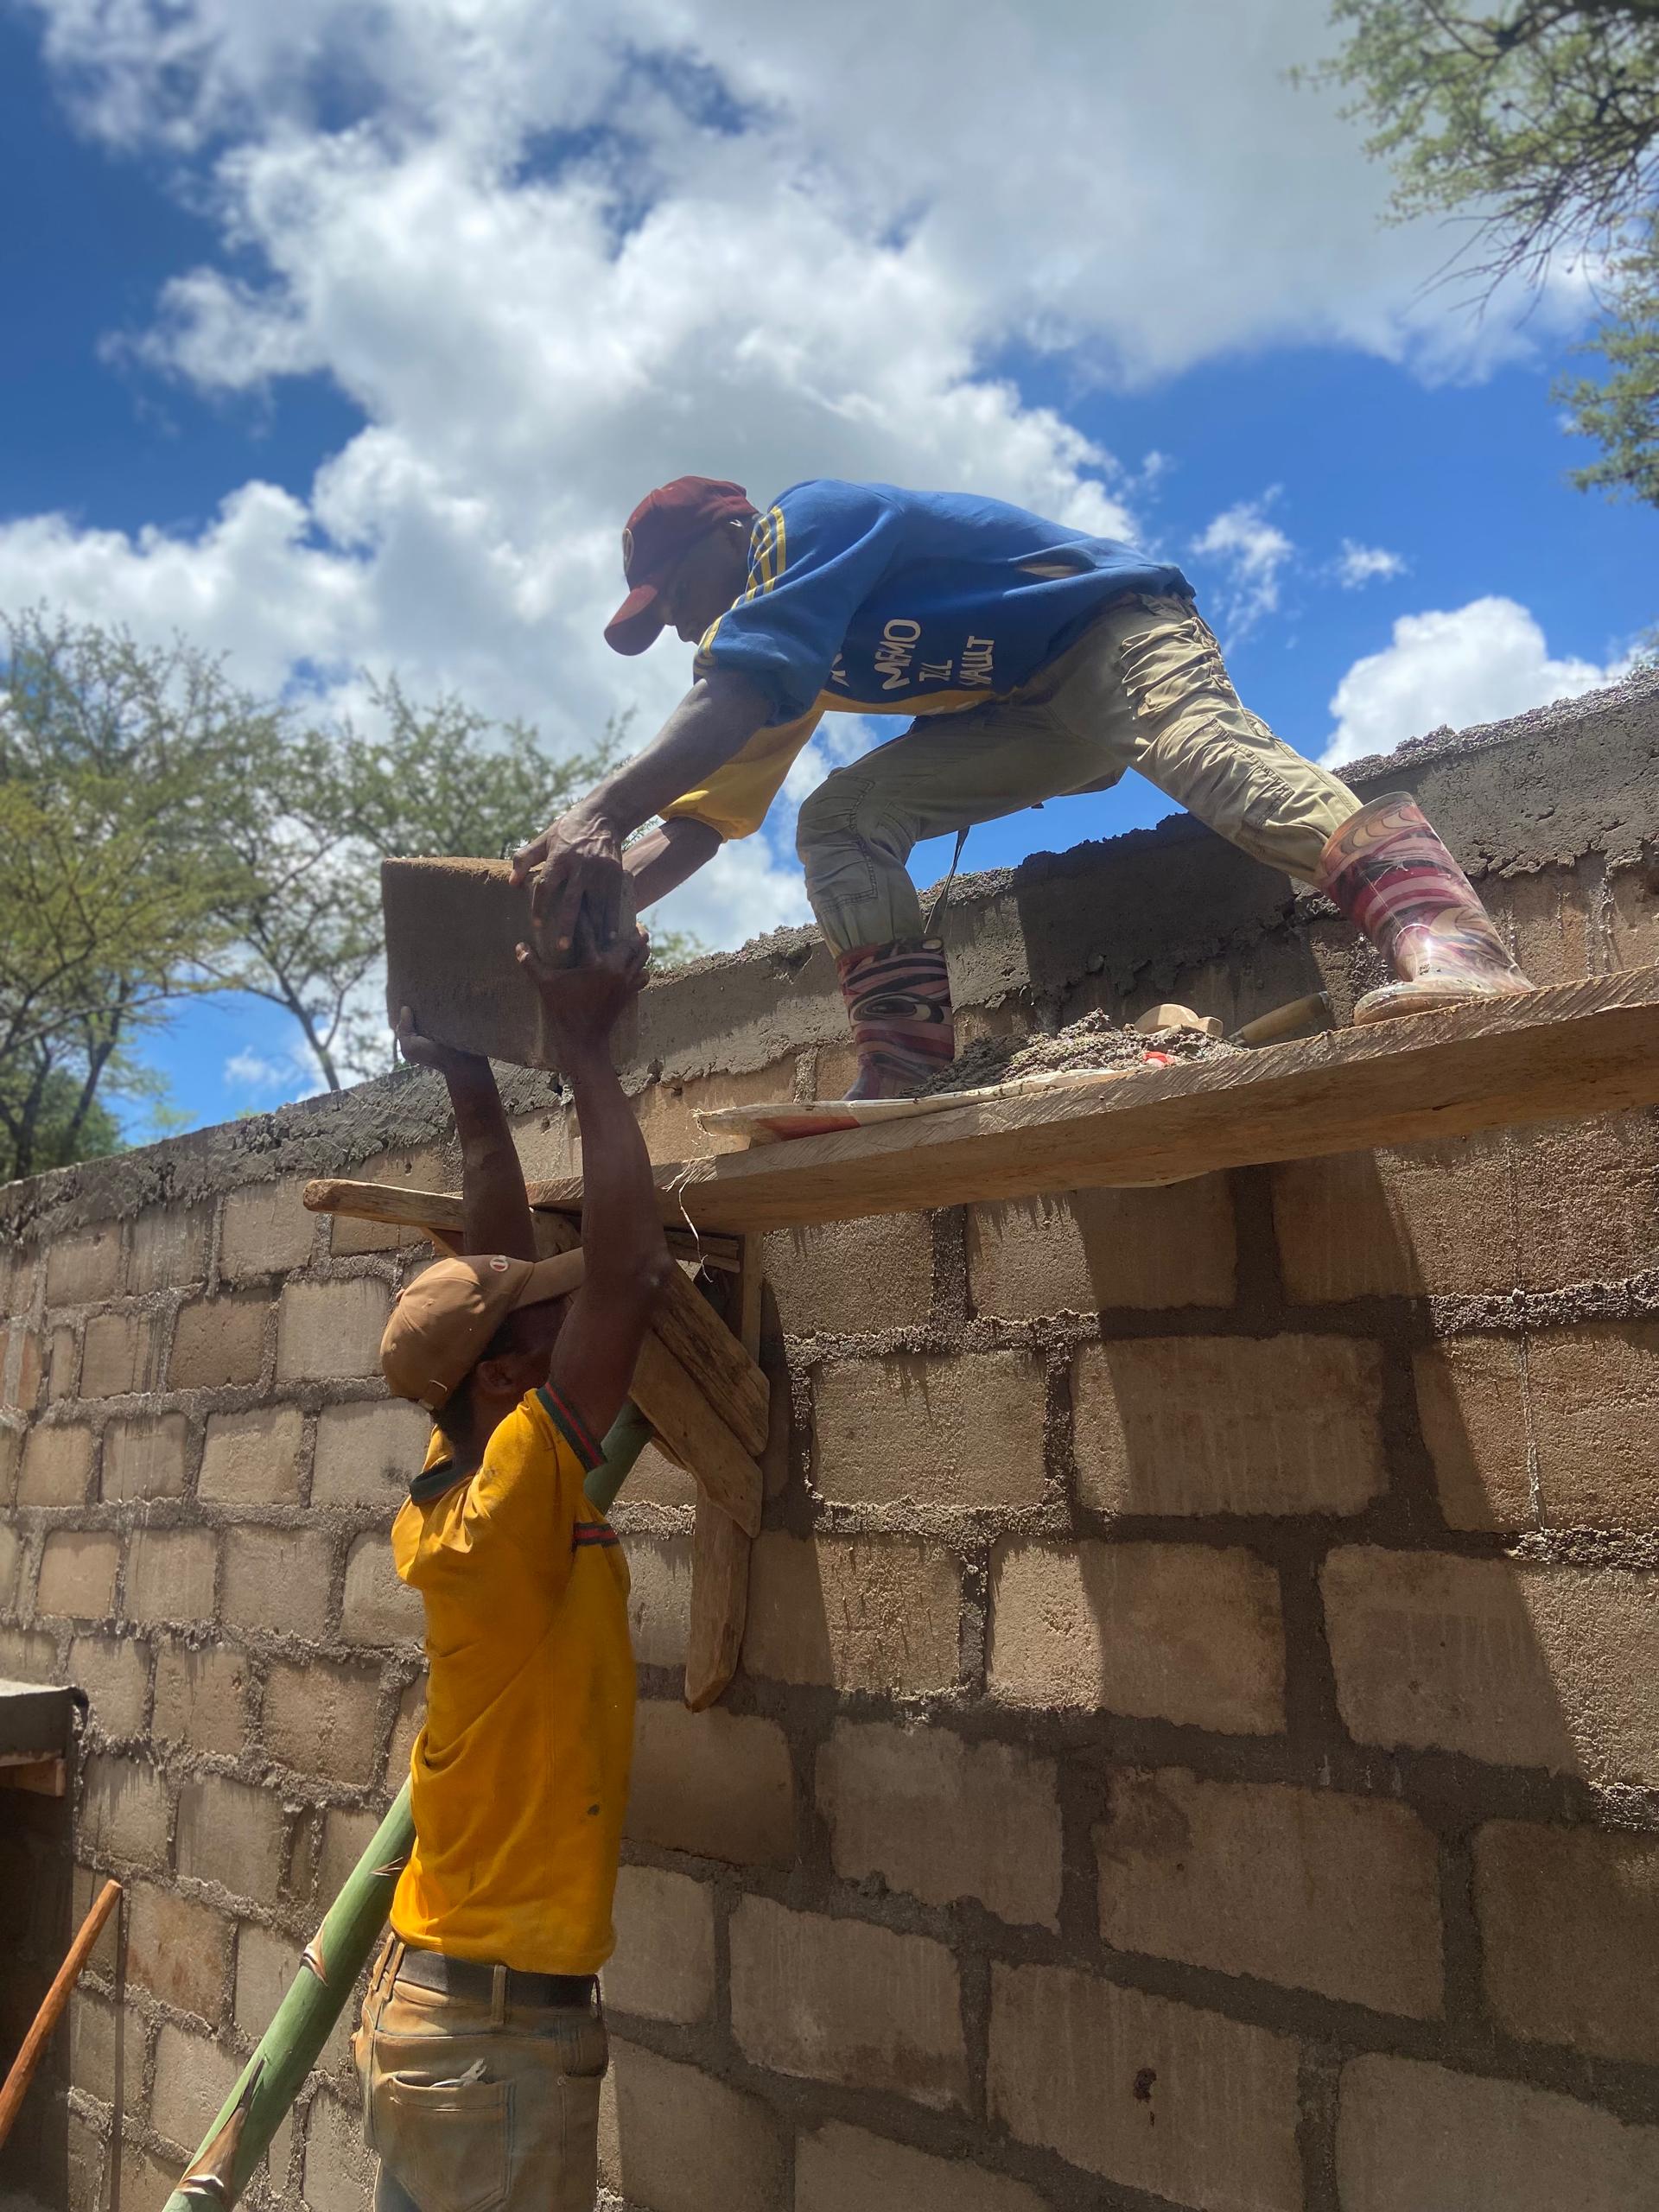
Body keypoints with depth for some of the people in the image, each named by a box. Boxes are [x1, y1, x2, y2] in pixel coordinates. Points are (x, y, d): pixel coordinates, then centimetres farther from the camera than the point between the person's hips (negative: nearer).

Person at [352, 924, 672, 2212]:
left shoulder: (447, 1498, -1)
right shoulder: (508, 1512, -23)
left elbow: (508, 1278, 6)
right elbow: (626, 1273, -26)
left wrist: (476, 1089, 6)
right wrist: (587, 1051, -18)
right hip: (505, 2024, -8)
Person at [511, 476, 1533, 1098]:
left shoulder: (807, 520, -16)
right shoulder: (760, 631, 13)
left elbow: (743, 689, -35)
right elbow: (700, 821, 9)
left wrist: (598, 816, -43)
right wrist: (590, 903, -7)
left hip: (1118, 624, -8)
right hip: (1024, 709, 9)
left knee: (1204, 747, -40)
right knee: (841, 819, -6)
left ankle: (1443, 939, -61)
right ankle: (906, 1067, -20)